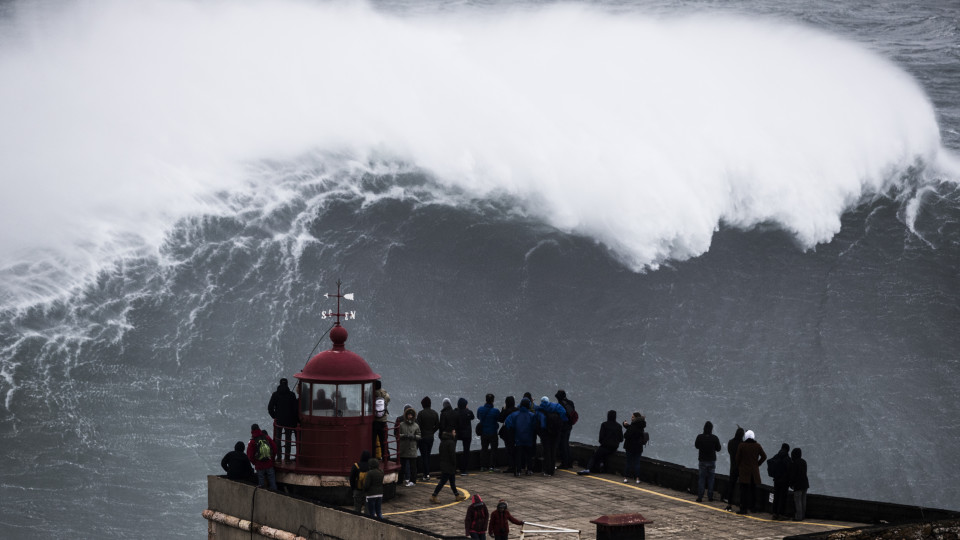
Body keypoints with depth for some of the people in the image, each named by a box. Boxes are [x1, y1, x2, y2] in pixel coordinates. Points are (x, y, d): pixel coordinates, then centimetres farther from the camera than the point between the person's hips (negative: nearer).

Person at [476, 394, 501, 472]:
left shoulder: (480, 409, -8)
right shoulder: (495, 411, -19)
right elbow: (500, 419, -5)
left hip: (483, 433, 3)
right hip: (493, 432, -3)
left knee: (484, 449, 15)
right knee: (493, 449, 6)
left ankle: (483, 466, 15)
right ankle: (491, 466, 2)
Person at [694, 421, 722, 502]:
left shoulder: (700, 437, -12)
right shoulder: (715, 438, -13)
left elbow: (696, 446, 5)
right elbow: (718, 449, -1)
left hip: (702, 461, 0)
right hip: (712, 461, 0)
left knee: (701, 479, 6)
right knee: (710, 479, 10)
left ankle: (700, 497, 1)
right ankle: (710, 496, 11)